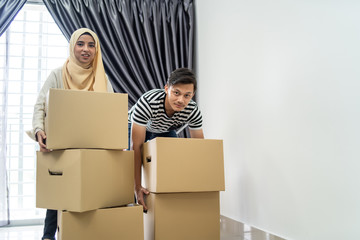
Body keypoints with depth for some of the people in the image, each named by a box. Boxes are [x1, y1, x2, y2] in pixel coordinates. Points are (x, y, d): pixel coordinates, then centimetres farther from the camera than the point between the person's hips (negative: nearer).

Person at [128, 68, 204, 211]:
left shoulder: (193, 112, -32)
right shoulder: (147, 103, -44)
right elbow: (136, 147, -41)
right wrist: (138, 187, -43)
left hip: (165, 131, 2)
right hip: (136, 126, -2)